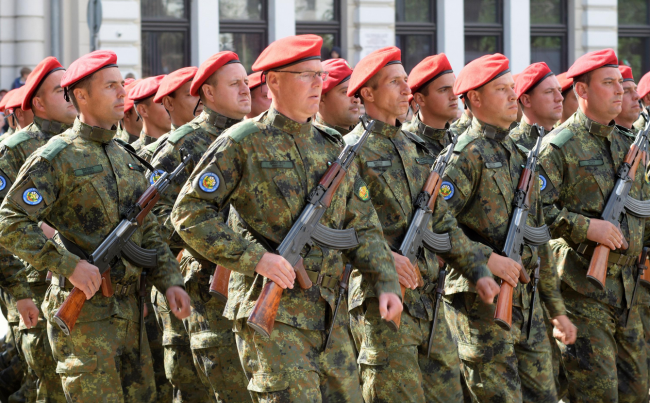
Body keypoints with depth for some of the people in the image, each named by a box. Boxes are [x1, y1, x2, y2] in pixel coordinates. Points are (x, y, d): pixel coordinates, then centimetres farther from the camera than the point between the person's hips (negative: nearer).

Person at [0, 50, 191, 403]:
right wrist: (69, 265, -22)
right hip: (82, 309, -8)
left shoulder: (124, 157, 15)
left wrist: (170, 280, 6)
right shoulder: (56, 158, -10)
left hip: (128, 307, 8)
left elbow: (148, 231, 19)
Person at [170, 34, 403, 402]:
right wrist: (255, 258, -17)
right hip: (271, 312, -6)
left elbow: (363, 225, 18)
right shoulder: (243, 144, -5)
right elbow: (189, 212, -9)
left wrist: (386, 282, 3)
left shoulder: (333, 147, 14)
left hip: (329, 312, 6)